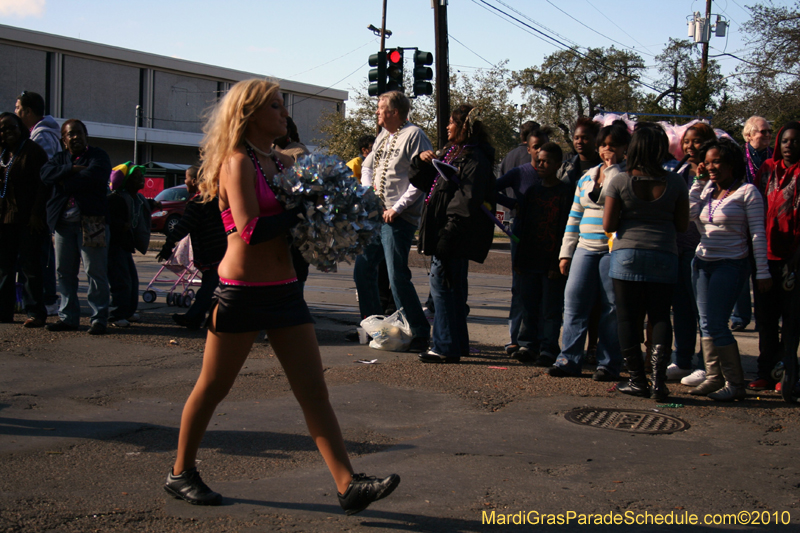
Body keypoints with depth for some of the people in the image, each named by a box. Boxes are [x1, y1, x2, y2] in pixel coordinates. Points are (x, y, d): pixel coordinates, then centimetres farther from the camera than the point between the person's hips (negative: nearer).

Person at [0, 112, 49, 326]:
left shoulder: (33, 150, -5)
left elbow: (42, 184, -11)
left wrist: (36, 214, -17)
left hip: (28, 218, -7)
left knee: (29, 263, -6)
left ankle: (36, 313, -1)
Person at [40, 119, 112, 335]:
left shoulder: (98, 156, 2)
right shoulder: (60, 158, 18)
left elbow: (92, 177, -17)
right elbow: (46, 173, -3)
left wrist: (65, 183, -6)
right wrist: (73, 168, -13)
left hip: (91, 222, -6)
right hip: (63, 222, 6)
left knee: (95, 272, -6)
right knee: (64, 271, 8)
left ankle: (99, 318, -1)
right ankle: (68, 317, 17)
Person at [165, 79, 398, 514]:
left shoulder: (283, 162, 12)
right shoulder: (237, 162, -10)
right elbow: (250, 229, -22)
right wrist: (301, 211, -15)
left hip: (284, 290, 7)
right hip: (242, 292, -7)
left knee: (314, 392, 1)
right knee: (212, 388, 8)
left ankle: (349, 486, 0)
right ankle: (181, 473, 26)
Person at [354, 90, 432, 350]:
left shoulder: (414, 135, -9)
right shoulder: (383, 136, 18)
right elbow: (367, 165, 29)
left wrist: (397, 208, -18)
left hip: (398, 219, -9)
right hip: (373, 215, 9)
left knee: (398, 277, -11)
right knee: (362, 269, 11)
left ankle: (420, 333, -2)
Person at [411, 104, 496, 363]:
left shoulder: (474, 159, -14)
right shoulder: (452, 152, 17)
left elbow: (466, 204, -22)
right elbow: (424, 182, 25)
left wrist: (447, 235, -26)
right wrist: (421, 161, 5)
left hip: (455, 237, -10)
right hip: (445, 234, 10)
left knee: (441, 286, -8)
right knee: (453, 288, 15)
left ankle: (445, 347, -3)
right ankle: (457, 344, 24)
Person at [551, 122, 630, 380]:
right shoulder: (586, 178, 19)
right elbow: (574, 217, 19)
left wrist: (613, 167, -9)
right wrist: (565, 252, 15)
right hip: (585, 249, 5)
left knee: (611, 308, -2)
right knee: (574, 303, -1)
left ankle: (608, 364, 7)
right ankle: (569, 359, 5)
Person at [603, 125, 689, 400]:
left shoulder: (620, 182, -6)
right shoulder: (675, 182, -1)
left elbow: (608, 225, -5)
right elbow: (682, 224, 3)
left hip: (627, 255, -1)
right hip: (664, 256, 2)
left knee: (628, 318, 6)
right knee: (660, 318, 8)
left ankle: (637, 379, 6)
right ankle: (659, 379, -3)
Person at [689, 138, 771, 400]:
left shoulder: (747, 192, -6)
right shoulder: (707, 189, 13)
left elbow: (758, 233, -8)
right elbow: (690, 213, 0)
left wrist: (763, 272, -11)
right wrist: (699, 182, 2)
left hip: (731, 263, -7)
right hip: (702, 262, 7)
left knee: (716, 324, -9)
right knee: (706, 324, 7)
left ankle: (735, 383, 2)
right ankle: (713, 377, 15)